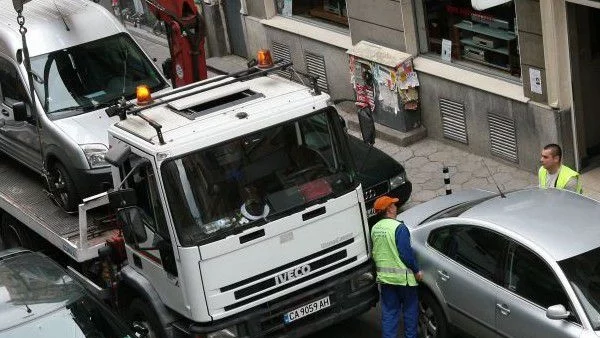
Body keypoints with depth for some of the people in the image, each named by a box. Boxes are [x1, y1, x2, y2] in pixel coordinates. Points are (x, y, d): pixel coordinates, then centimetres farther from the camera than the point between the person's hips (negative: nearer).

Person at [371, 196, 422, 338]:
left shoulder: (375, 229, 4)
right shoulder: (399, 227, -18)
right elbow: (406, 253, -19)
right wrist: (417, 270, -9)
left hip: (384, 276, 6)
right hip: (402, 276, -6)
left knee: (388, 312, 12)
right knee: (410, 309, 12)